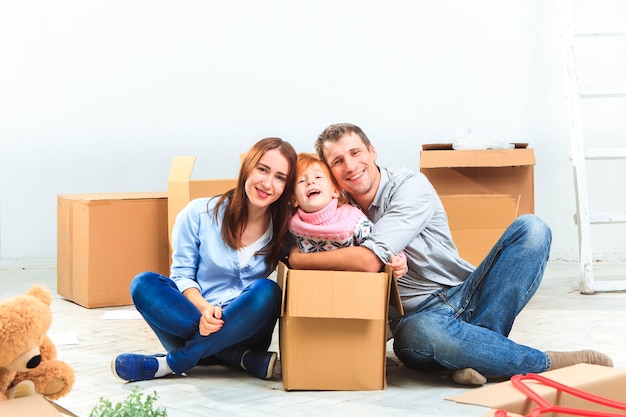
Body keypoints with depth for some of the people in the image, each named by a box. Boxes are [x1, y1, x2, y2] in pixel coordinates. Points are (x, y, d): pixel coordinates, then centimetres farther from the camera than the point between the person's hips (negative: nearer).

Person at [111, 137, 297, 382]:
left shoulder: (284, 229, -2)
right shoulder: (200, 214, -5)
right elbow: (182, 275, -3)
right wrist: (204, 308, -23)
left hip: (242, 329, 0)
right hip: (192, 322, 0)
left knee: (267, 291, -31)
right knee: (144, 284, -25)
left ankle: (171, 363, -26)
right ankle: (246, 360, -29)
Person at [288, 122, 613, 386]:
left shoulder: (409, 186, -7)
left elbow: (368, 260, -19)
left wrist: (298, 259, -11)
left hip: (466, 297, 0)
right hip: (416, 319, 0)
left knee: (529, 228, -20)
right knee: (420, 334, -40)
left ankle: (474, 350, -28)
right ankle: (547, 363, -21)